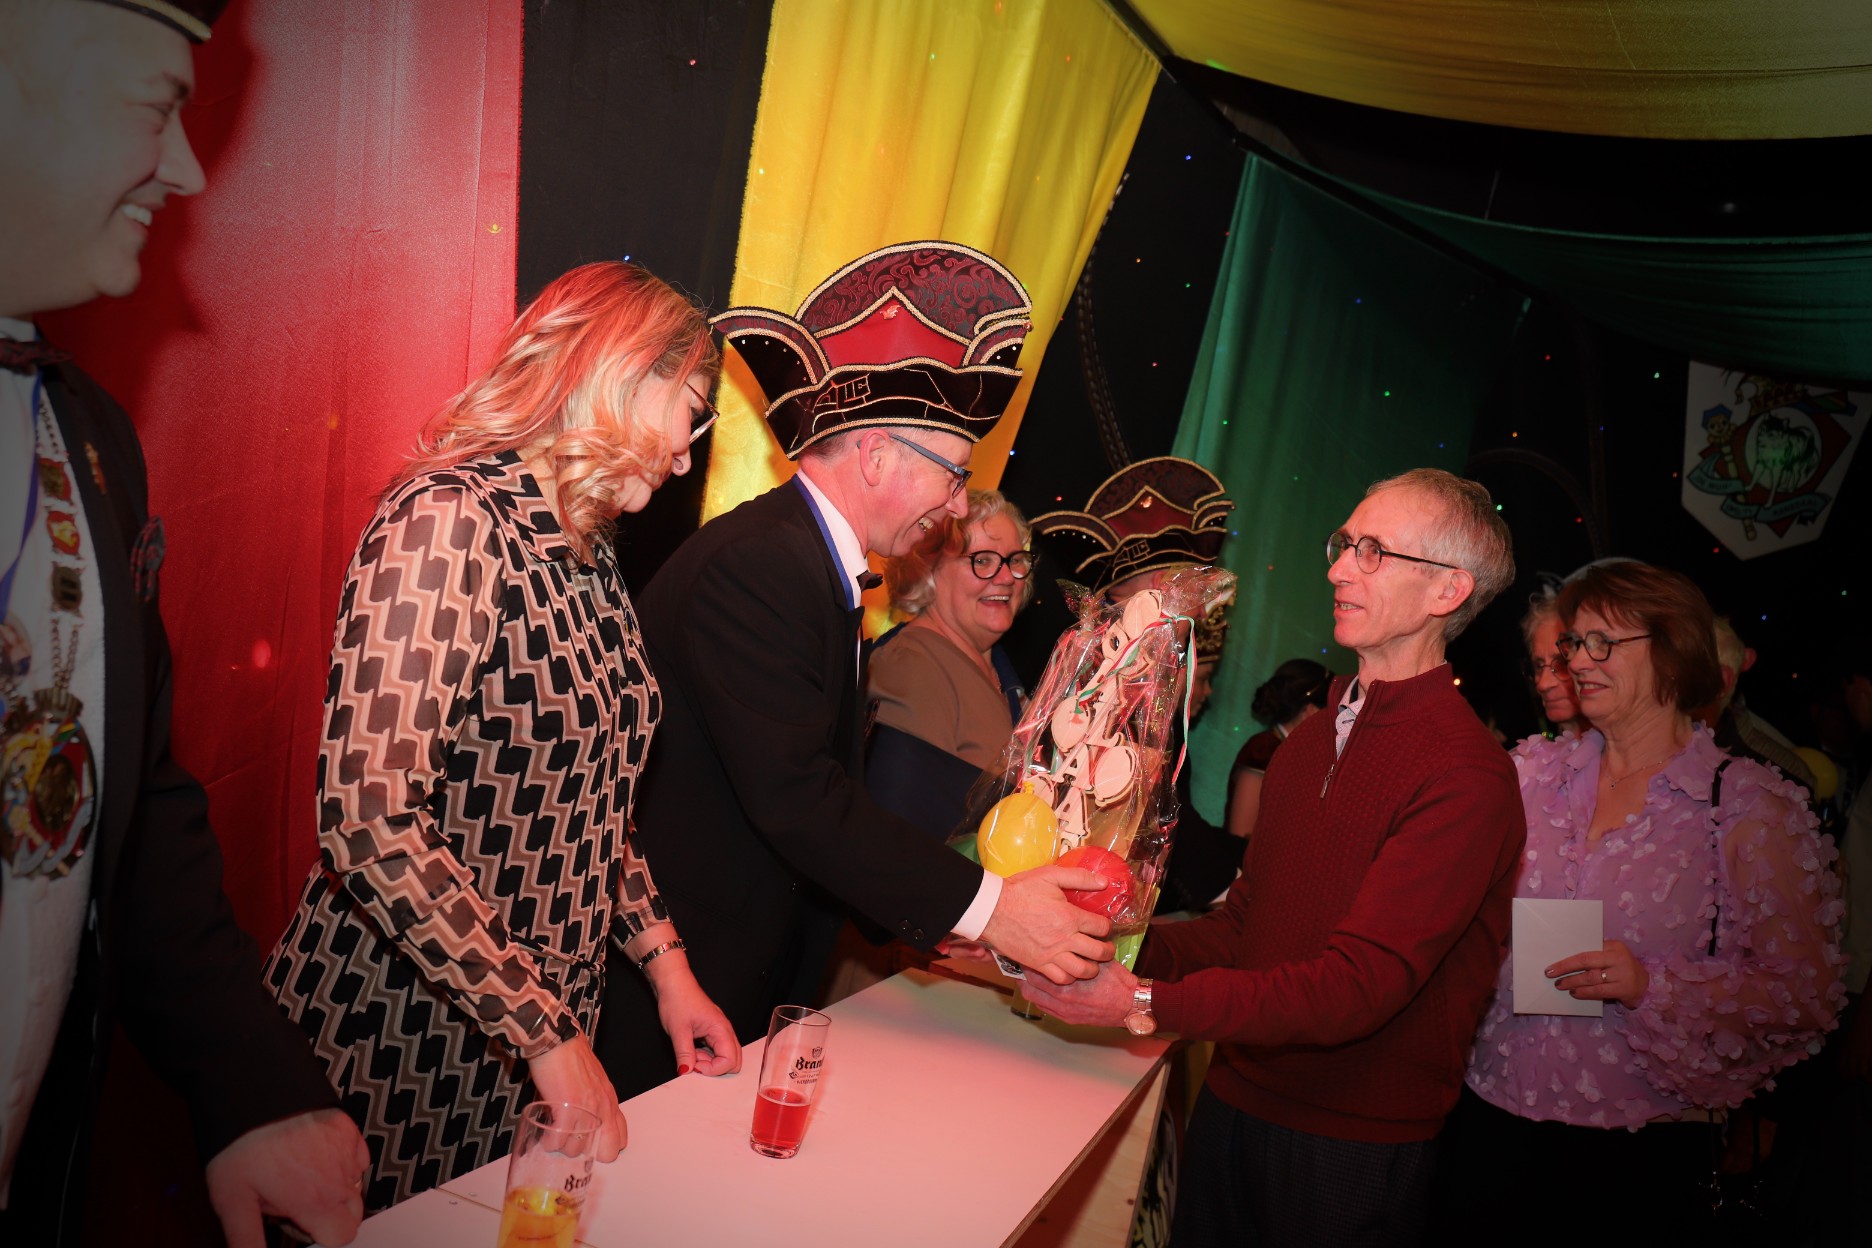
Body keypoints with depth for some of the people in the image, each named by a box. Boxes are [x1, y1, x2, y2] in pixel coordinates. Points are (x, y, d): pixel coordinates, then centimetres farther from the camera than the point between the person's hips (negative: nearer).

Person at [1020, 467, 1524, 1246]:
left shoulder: (1466, 779, -18)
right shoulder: (1308, 740, 8)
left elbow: (1357, 986, -25)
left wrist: (1145, 1004, -30)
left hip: (1353, 1149, -6)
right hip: (1233, 1102, 6)